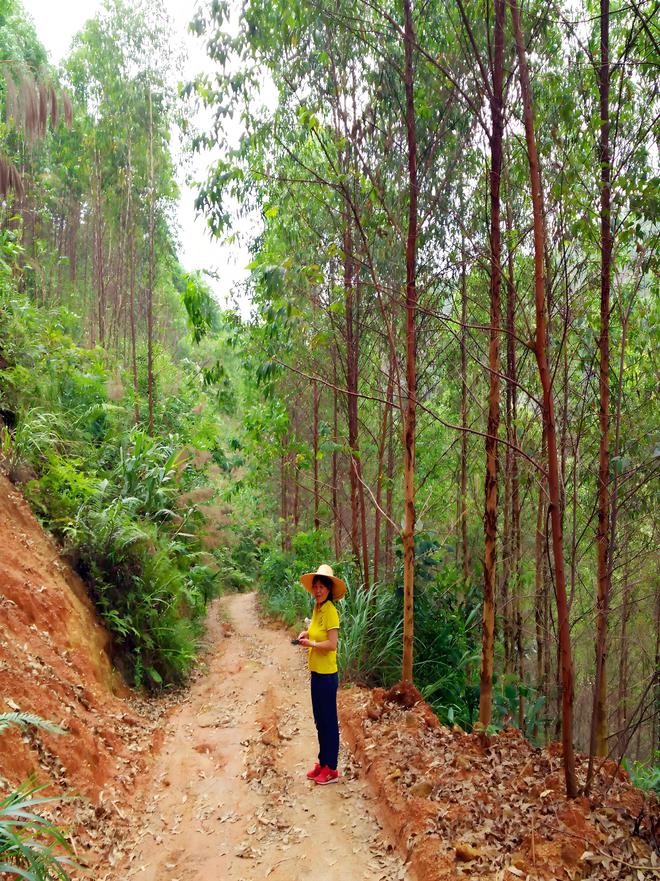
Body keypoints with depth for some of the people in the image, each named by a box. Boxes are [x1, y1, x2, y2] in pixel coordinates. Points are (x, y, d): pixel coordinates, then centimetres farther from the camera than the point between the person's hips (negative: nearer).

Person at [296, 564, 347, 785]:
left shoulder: (330, 611, -18)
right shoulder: (317, 608, 8)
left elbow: (332, 644, -23)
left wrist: (310, 643, -13)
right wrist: (307, 634, 3)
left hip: (327, 675, -9)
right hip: (316, 673, 9)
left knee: (329, 721, 3)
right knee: (320, 721, 17)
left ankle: (331, 769, 14)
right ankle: (322, 763, 30)